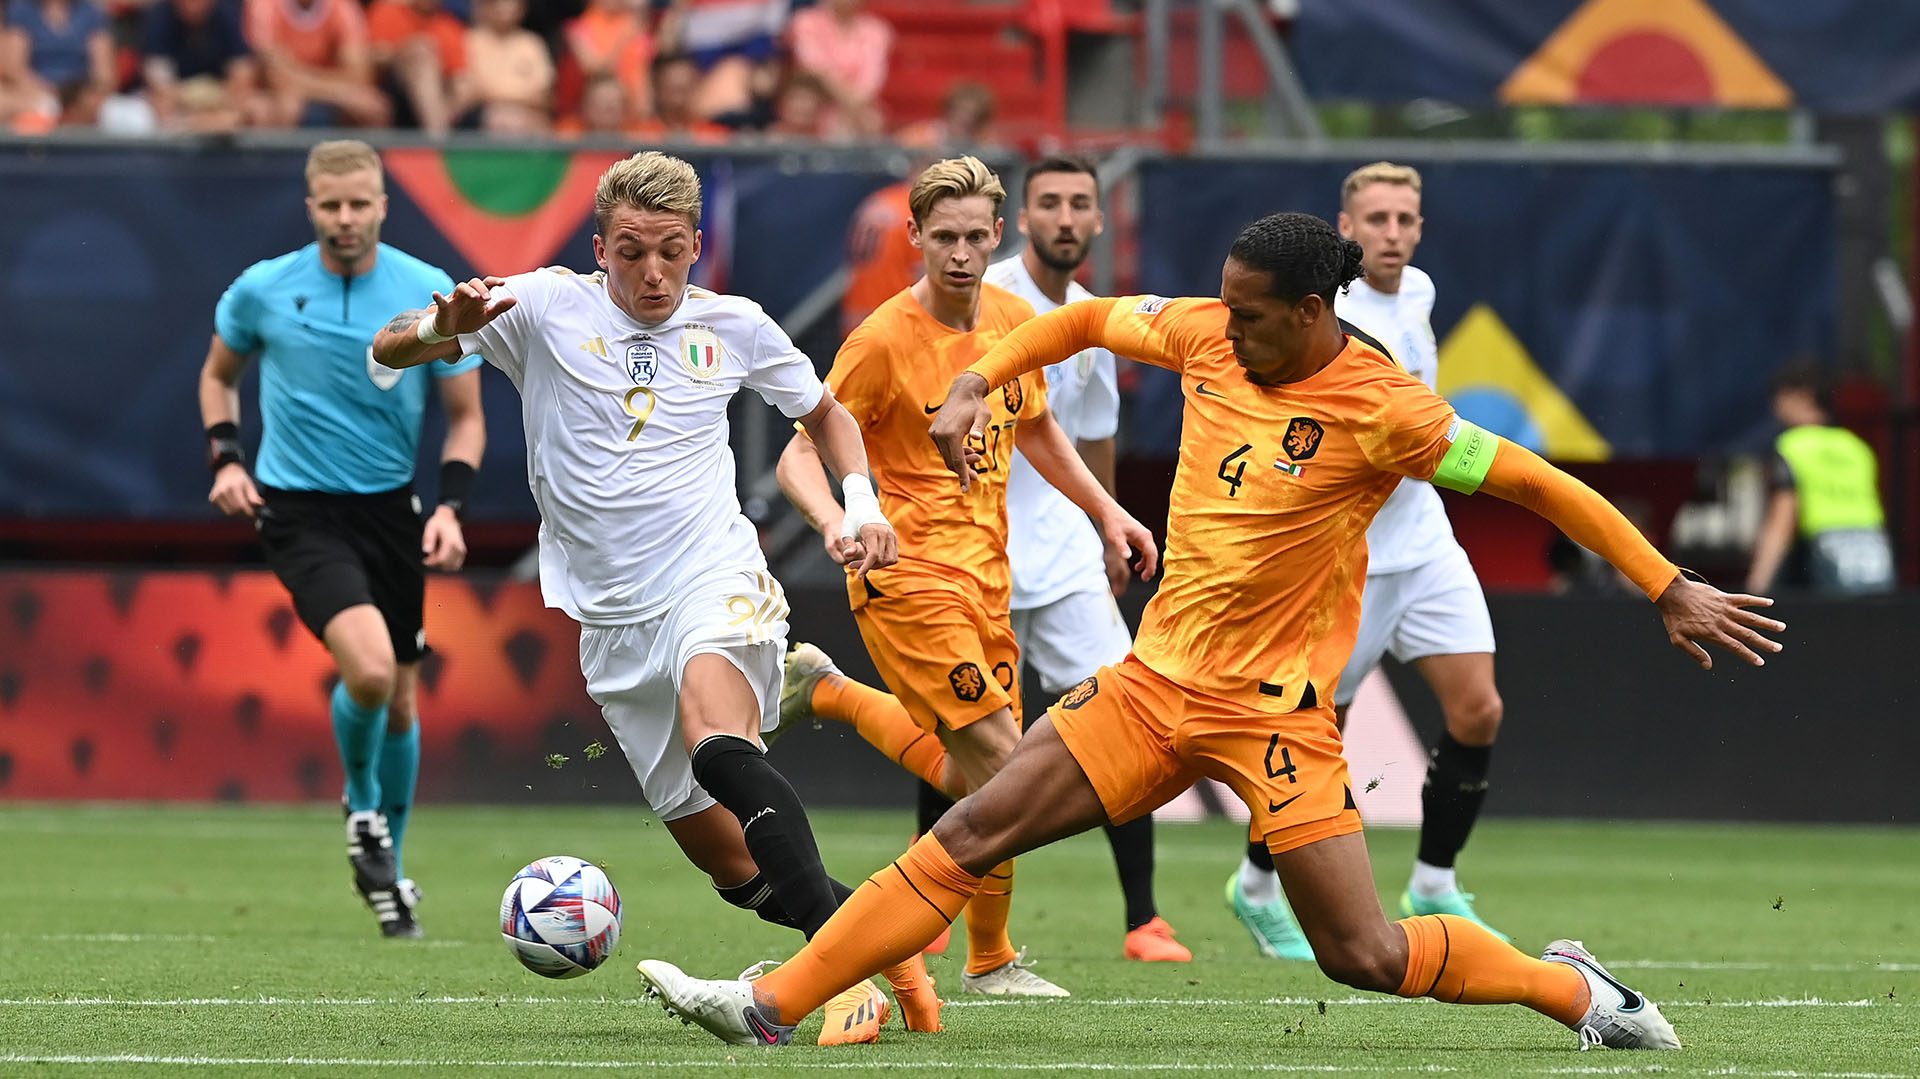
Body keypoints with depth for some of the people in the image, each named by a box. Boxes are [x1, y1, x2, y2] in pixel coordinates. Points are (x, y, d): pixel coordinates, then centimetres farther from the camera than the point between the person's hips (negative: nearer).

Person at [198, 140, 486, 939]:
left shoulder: (433, 296, -5)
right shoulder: (263, 290, -5)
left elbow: (465, 415, 4)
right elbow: (219, 372, 14)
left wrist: (450, 506, -11)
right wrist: (225, 459, -1)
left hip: (390, 511, 3)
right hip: (298, 511, -3)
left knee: (400, 698, 9)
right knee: (369, 668, -25)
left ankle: (388, 863, 31)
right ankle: (362, 805, 6)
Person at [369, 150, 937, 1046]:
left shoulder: (732, 327, 6)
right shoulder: (546, 308, 0)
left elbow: (823, 411, 24)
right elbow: (388, 349, -3)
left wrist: (860, 500, 6)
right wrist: (446, 327, -25)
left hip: (715, 579, -2)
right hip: (614, 618, 2)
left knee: (714, 738, -34)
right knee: (730, 862, 2)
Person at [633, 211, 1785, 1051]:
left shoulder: (1383, 409, -17)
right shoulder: (1207, 336, 0)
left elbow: (1539, 484, -14)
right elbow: (1086, 320, 18)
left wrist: (1673, 592, -15)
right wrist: (975, 387, 7)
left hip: (1275, 710, -5)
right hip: (1158, 680, 5)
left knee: (1365, 955, -8)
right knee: (973, 832, -3)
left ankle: (1570, 985, 15)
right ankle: (773, 1005, -3)